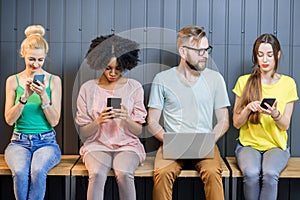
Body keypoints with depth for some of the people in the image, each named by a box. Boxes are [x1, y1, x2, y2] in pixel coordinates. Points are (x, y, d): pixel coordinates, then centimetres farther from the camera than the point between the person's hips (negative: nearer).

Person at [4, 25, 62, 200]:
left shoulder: (53, 80, 3)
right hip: (20, 141, 1)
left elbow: (54, 121, -1)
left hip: (46, 141, -1)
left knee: (38, 170, -33)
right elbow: (9, 120, 0)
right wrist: (25, 97, -15)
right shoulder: (13, 81, 6)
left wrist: (44, 96, -16)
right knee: (20, 172, -31)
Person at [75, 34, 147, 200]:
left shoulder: (134, 87, 5)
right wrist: (98, 121, -17)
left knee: (124, 174, -32)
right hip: (97, 145, 0)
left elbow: (138, 131, 4)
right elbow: (83, 133, 3)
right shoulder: (88, 88, 4)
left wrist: (126, 119, -18)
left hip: (127, 145, 0)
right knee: (97, 174, -31)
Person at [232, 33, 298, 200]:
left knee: (270, 174, -32)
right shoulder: (244, 82, 3)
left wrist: (275, 114, -20)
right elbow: (236, 123, 3)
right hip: (248, 144, 0)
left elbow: (285, 125, 3)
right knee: (251, 173, -31)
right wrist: (248, 108, -18)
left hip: (276, 145, 0)